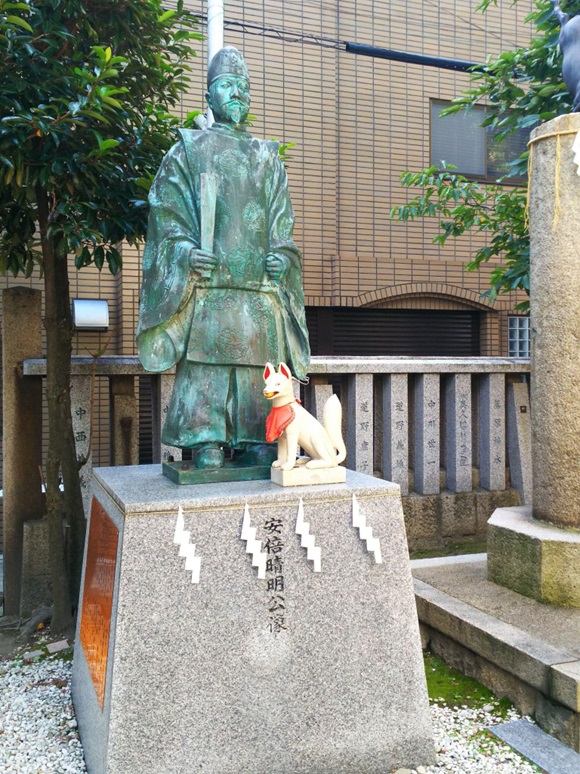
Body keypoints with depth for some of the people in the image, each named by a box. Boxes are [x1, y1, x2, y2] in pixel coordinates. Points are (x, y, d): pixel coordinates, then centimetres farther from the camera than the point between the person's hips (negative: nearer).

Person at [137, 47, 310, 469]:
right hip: (206, 289, -3)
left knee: (261, 383, 1)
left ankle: (261, 457, 7)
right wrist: (185, 250, -13)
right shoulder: (188, 150, 14)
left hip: (261, 289, 3)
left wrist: (282, 255, 0)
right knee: (205, 374, -8)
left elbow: (282, 221, 20)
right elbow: (166, 212, 5)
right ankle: (207, 456, -3)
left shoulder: (268, 158, 23)